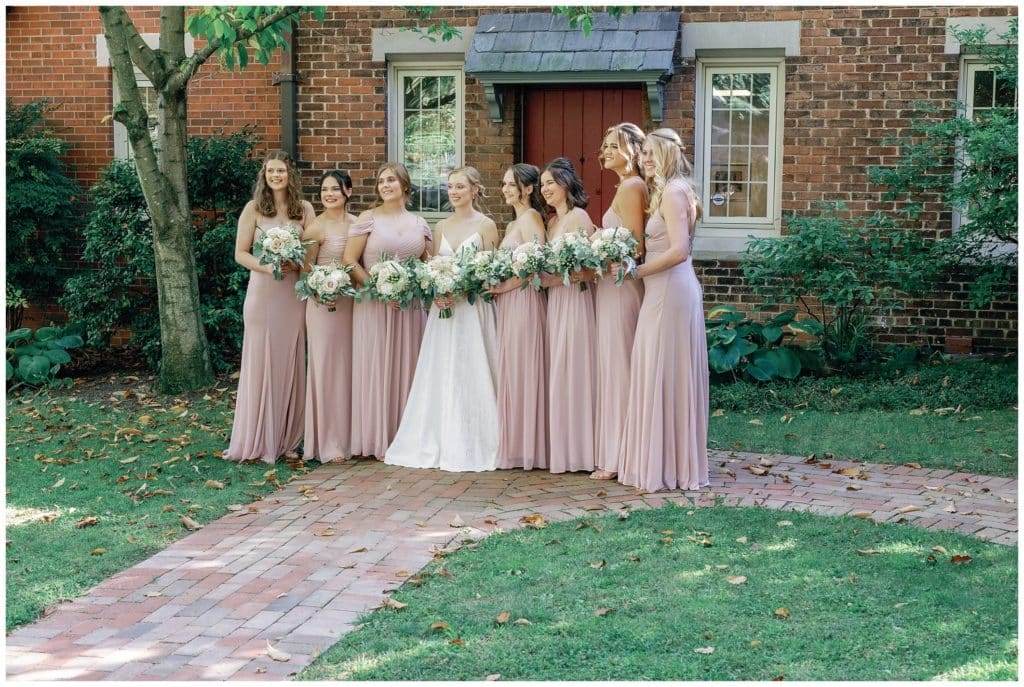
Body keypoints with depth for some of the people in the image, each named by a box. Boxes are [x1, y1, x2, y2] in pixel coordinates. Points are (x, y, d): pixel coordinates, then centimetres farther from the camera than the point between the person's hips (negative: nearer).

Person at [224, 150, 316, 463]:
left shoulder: (305, 209, 5)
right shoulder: (254, 209, 1)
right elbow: (240, 253, 0)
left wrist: (297, 265, -15)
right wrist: (266, 267, -16)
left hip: (294, 293, 2)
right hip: (262, 293, -2)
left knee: (290, 363, 5)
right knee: (260, 362, -1)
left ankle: (286, 438, 14)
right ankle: (258, 440, 5)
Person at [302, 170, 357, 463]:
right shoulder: (316, 228, -6)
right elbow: (306, 269, -5)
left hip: (353, 302, 5)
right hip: (324, 304, -5)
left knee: (350, 366, 9)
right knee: (326, 366, -1)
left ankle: (350, 435, 20)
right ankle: (328, 442, 5)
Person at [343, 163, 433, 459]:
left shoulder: (420, 223, 11)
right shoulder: (368, 219, 0)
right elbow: (350, 261, -6)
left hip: (410, 307, 3)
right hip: (373, 305, -3)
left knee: (406, 368, 6)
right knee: (376, 367, -1)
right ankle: (377, 439, 6)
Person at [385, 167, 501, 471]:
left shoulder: (486, 225, -2)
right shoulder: (442, 226, 14)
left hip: (472, 308, -5)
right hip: (443, 308, 5)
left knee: (469, 375, -4)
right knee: (439, 376, 4)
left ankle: (469, 447, 3)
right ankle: (437, 444, 10)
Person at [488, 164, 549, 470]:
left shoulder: (530, 217, -9)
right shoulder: (513, 223, 20)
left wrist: (504, 286, -16)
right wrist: (496, 286, 5)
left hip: (524, 299, -9)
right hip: (507, 303, 9)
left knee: (520, 371, -6)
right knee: (509, 373, 9)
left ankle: (523, 448, 0)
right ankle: (513, 445, 13)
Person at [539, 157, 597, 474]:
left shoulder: (578, 217, -8)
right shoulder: (552, 222, 17)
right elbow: (550, 268, 15)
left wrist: (548, 277, -16)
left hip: (574, 299, -8)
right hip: (554, 301, 8)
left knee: (571, 371, -5)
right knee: (557, 373, 8)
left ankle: (576, 451, 1)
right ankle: (560, 448, 13)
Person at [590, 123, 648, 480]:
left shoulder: (630, 187, -13)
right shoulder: (632, 186, 16)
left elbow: (634, 247, -19)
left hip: (620, 288, -10)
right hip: (615, 288, 10)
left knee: (617, 368, -5)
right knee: (614, 368, 12)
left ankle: (616, 458, 1)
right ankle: (613, 451, 17)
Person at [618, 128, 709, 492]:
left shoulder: (673, 192, -12)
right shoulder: (670, 192, 19)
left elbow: (679, 251, -20)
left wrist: (636, 271, -13)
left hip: (670, 291, -10)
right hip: (666, 291, 10)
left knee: (664, 375, -4)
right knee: (671, 377, 11)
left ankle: (666, 467, 2)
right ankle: (674, 463, 17)